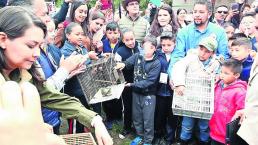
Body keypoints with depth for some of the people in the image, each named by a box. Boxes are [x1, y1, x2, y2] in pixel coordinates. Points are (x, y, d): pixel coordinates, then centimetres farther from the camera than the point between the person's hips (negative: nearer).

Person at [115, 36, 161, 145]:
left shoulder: (156, 63, -15)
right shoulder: (137, 56, -4)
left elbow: (149, 81, -20)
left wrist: (132, 85, -23)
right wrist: (123, 64, -35)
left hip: (148, 94, -4)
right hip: (136, 93, 4)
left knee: (148, 119, 6)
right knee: (136, 117, 18)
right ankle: (139, 135, 39)